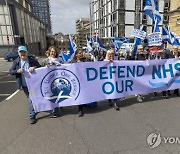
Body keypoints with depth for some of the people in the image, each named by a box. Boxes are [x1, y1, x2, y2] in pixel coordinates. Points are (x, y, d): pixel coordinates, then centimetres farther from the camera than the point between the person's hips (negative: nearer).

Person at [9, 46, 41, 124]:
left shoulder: (33, 60, -6)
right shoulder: (16, 62, 1)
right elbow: (11, 71, 2)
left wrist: (34, 67, -24)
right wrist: (17, 71, -19)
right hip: (24, 85, 3)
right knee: (30, 99, 18)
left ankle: (32, 115, 16)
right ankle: (32, 115, 38)